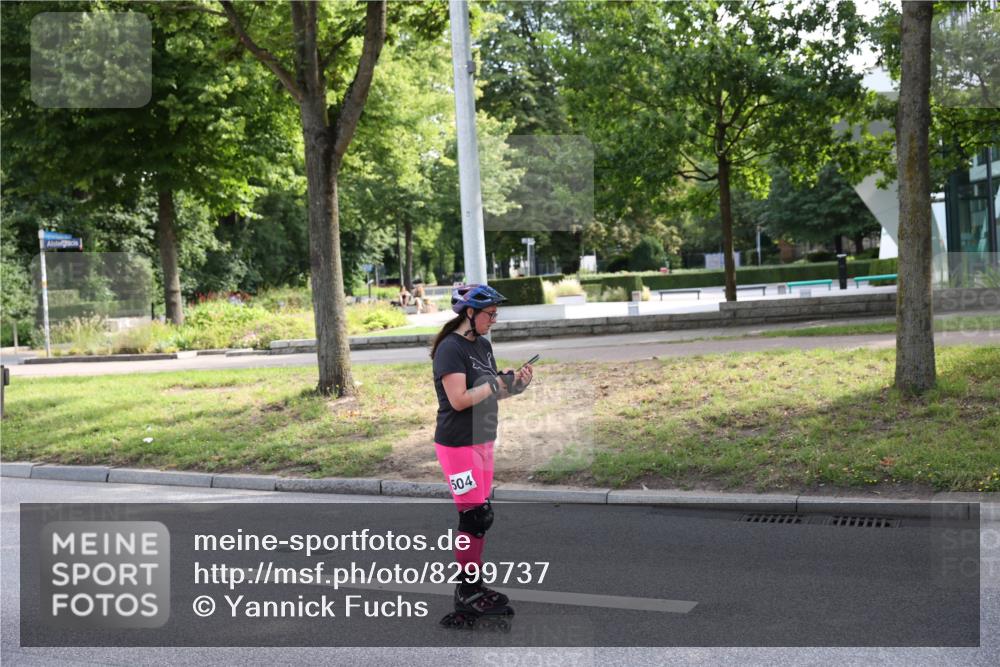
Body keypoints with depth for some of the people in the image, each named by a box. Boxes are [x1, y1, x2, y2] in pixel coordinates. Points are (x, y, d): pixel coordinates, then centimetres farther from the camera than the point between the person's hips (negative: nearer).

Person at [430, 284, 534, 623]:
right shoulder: (451, 348, -16)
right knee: (476, 516, -6)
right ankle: (467, 592, 5)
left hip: (482, 441, 9)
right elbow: (459, 399, -21)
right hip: (458, 444, -9)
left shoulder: (483, 345, 11)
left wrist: (514, 382, -2)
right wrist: (497, 383, -17)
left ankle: (472, 585, 20)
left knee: (480, 516, 11)